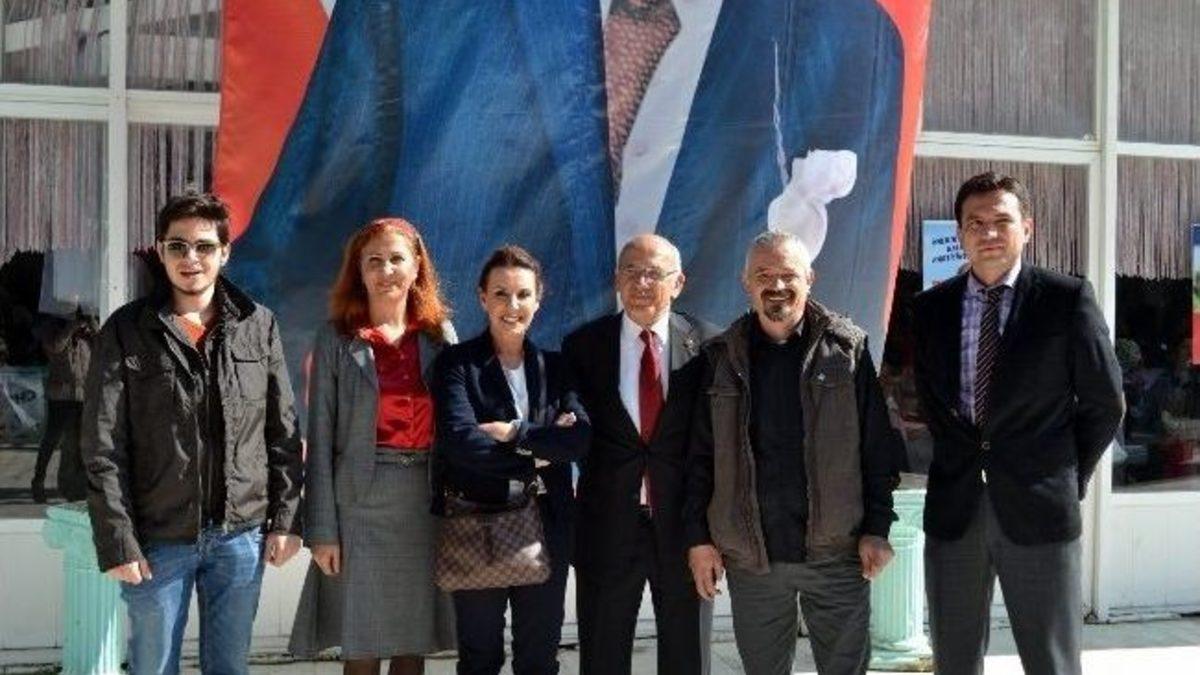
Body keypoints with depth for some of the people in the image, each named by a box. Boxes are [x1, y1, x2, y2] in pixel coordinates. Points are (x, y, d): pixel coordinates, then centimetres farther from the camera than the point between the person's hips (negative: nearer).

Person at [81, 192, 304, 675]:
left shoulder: (259, 326, 4)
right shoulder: (127, 331, -3)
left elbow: (283, 433, 7)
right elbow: (103, 449, -5)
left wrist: (286, 519, 2)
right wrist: (117, 541, -10)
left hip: (241, 535, 2)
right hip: (159, 541, -2)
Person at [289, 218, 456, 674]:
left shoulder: (440, 333, 8)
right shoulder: (338, 339, 1)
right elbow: (321, 437, -1)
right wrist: (322, 529, -7)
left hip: (427, 497, 2)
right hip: (361, 498, -2)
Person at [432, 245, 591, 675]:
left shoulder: (554, 367, 7)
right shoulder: (456, 363, -3)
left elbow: (579, 439, -8)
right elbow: (461, 442, -18)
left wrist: (515, 433, -17)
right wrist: (542, 446, -13)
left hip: (546, 525, 3)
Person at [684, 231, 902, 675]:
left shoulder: (847, 348, 1)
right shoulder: (723, 358, 5)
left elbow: (879, 449, 1)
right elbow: (702, 456, 8)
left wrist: (877, 529, -4)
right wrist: (699, 537, 3)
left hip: (836, 552, -1)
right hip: (749, 556, 2)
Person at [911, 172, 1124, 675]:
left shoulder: (1068, 299, -3)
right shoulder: (930, 307, 6)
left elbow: (1104, 403, 3)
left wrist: (1070, 478, 5)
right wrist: (956, 465, 8)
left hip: (1038, 507, -3)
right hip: (953, 507, 3)